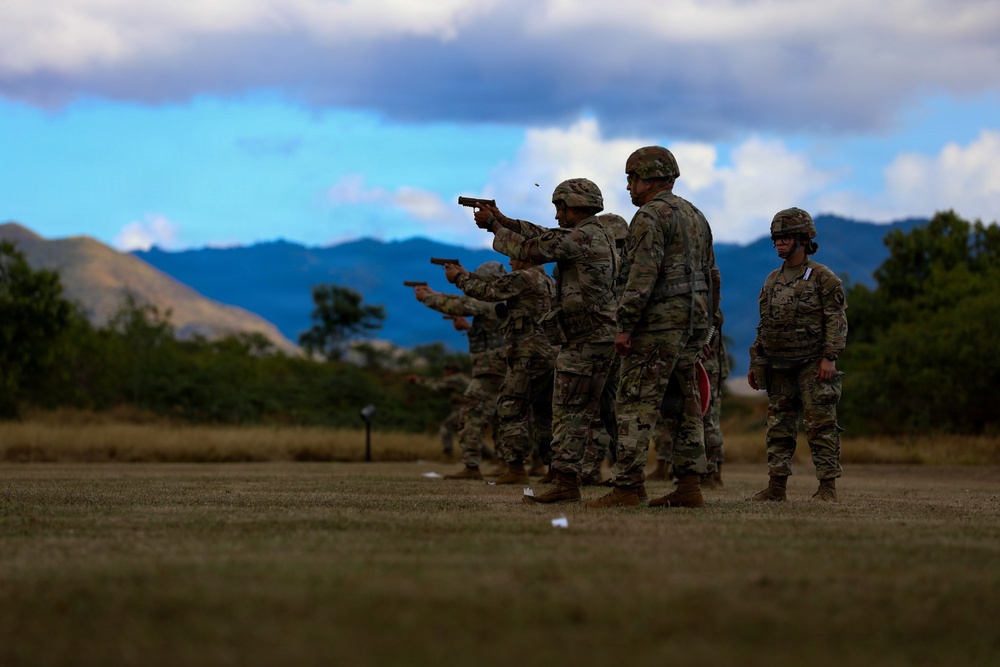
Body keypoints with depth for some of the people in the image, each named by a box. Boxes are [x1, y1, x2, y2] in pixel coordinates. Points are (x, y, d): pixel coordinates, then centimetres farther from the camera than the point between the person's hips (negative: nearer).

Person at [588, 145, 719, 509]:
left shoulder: (650, 216, -10)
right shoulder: (695, 215, 19)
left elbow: (642, 276, -20)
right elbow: (711, 275, 22)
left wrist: (625, 326, -20)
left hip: (659, 322, -9)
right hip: (695, 321, 9)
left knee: (637, 403, -8)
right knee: (686, 403, 9)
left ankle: (627, 487, -12)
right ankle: (689, 486, 8)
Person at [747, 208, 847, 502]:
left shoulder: (823, 278, -4)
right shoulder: (773, 280, 16)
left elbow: (837, 321, -10)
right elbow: (764, 325, 20)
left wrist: (829, 357, -19)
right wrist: (755, 362, 15)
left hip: (812, 366, -6)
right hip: (779, 367, 7)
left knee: (821, 425, -6)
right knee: (779, 427, 6)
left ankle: (828, 486, -5)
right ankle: (776, 486, 8)